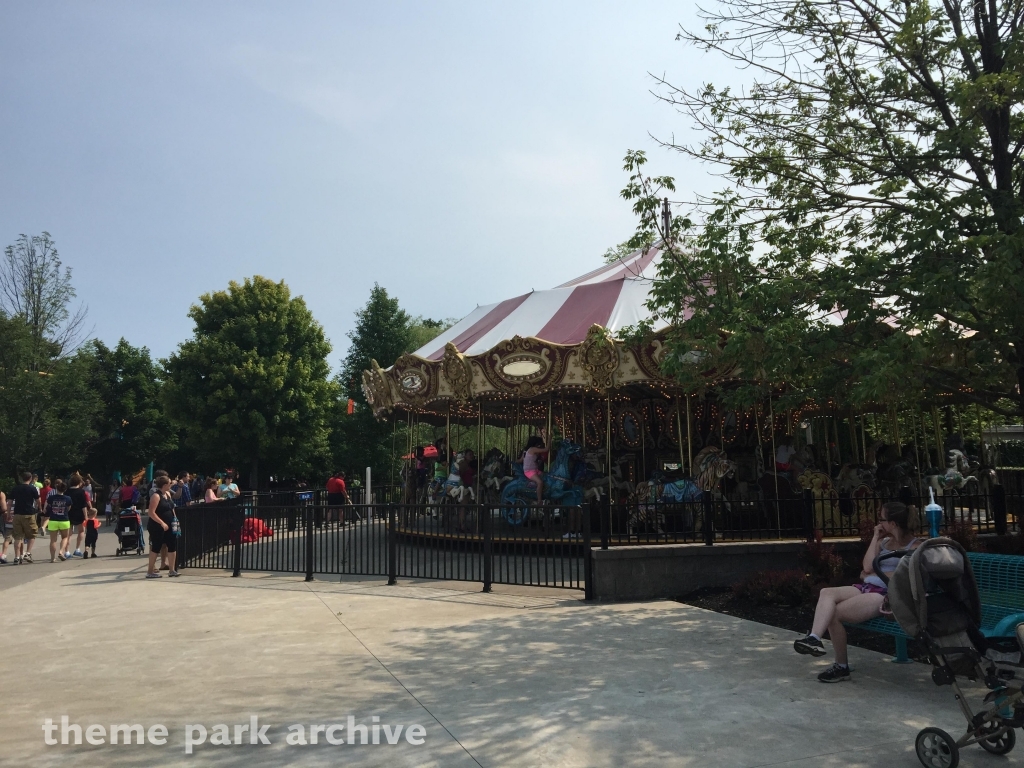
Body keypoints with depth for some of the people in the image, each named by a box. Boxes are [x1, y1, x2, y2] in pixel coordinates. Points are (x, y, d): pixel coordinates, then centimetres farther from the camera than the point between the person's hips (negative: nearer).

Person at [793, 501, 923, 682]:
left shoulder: (915, 545, 2)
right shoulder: (884, 542, 22)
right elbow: (867, 567, 9)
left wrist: (872, 575, -9)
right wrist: (875, 537, 12)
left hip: (885, 594, -7)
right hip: (866, 588, 7)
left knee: (834, 613, -23)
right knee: (827, 593, -25)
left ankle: (842, 666, -12)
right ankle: (814, 638, -39)